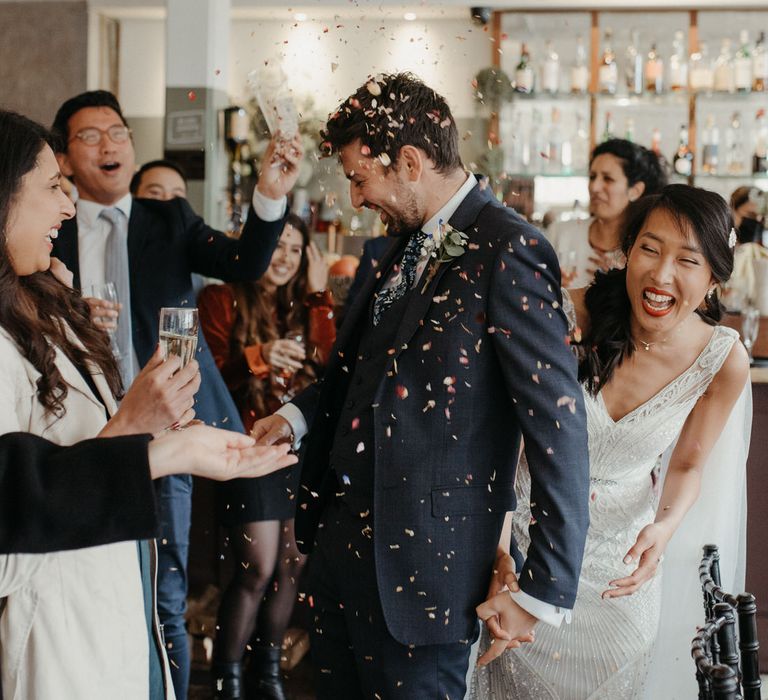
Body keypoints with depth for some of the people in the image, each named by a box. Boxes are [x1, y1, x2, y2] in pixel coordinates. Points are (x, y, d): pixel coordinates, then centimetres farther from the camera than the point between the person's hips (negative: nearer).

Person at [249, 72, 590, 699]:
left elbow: (560, 426, -18)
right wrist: (298, 416, 7)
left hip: (421, 562, -8)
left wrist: (545, 590, -17)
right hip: (341, 536, 8)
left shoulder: (507, 250, -16)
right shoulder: (408, 243, 10)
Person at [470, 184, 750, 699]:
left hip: (619, 550, 1)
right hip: (531, 521, -1)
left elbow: (687, 463, -3)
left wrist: (664, 528, -22)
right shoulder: (574, 315, -24)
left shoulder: (725, 361, -17)